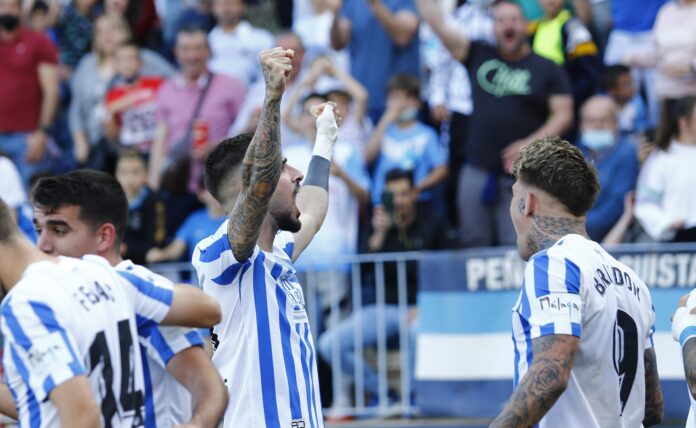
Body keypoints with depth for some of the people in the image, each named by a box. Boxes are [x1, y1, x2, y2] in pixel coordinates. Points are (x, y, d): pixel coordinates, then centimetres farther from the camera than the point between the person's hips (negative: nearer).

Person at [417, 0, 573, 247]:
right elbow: (438, 25, 6)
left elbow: (563, 115, -1)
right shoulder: (479, 57, 10)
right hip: (477, 170, 3)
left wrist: (532, 143, -15)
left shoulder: (546, 69, 4)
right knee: (475, 244, 4)